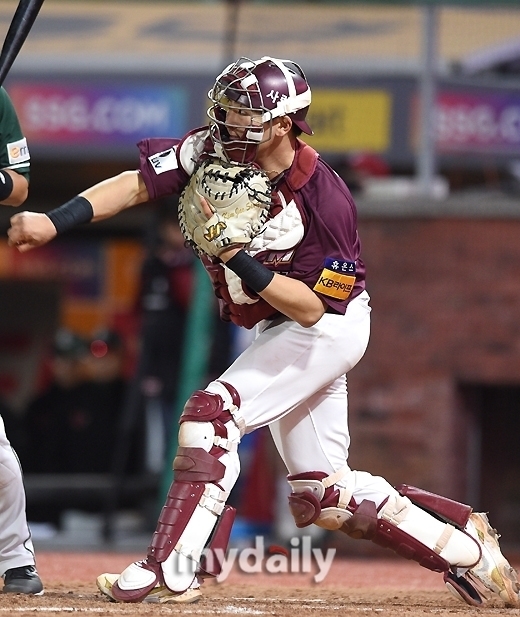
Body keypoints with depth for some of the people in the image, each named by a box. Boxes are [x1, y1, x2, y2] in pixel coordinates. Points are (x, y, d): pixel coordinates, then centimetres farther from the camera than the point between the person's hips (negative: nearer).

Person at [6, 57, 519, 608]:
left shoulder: (323, 200, -29)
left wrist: (238, 257, -39)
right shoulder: (214, 150, -14)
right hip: (277, 329, 8)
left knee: (214, 410, -25)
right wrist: (55, 222, -34)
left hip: (328, 328, -8)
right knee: (324, 497, 10)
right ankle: (467, 547, 23)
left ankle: (170, 571, -25)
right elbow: (137, 184, -21)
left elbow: (312, 308, -28)